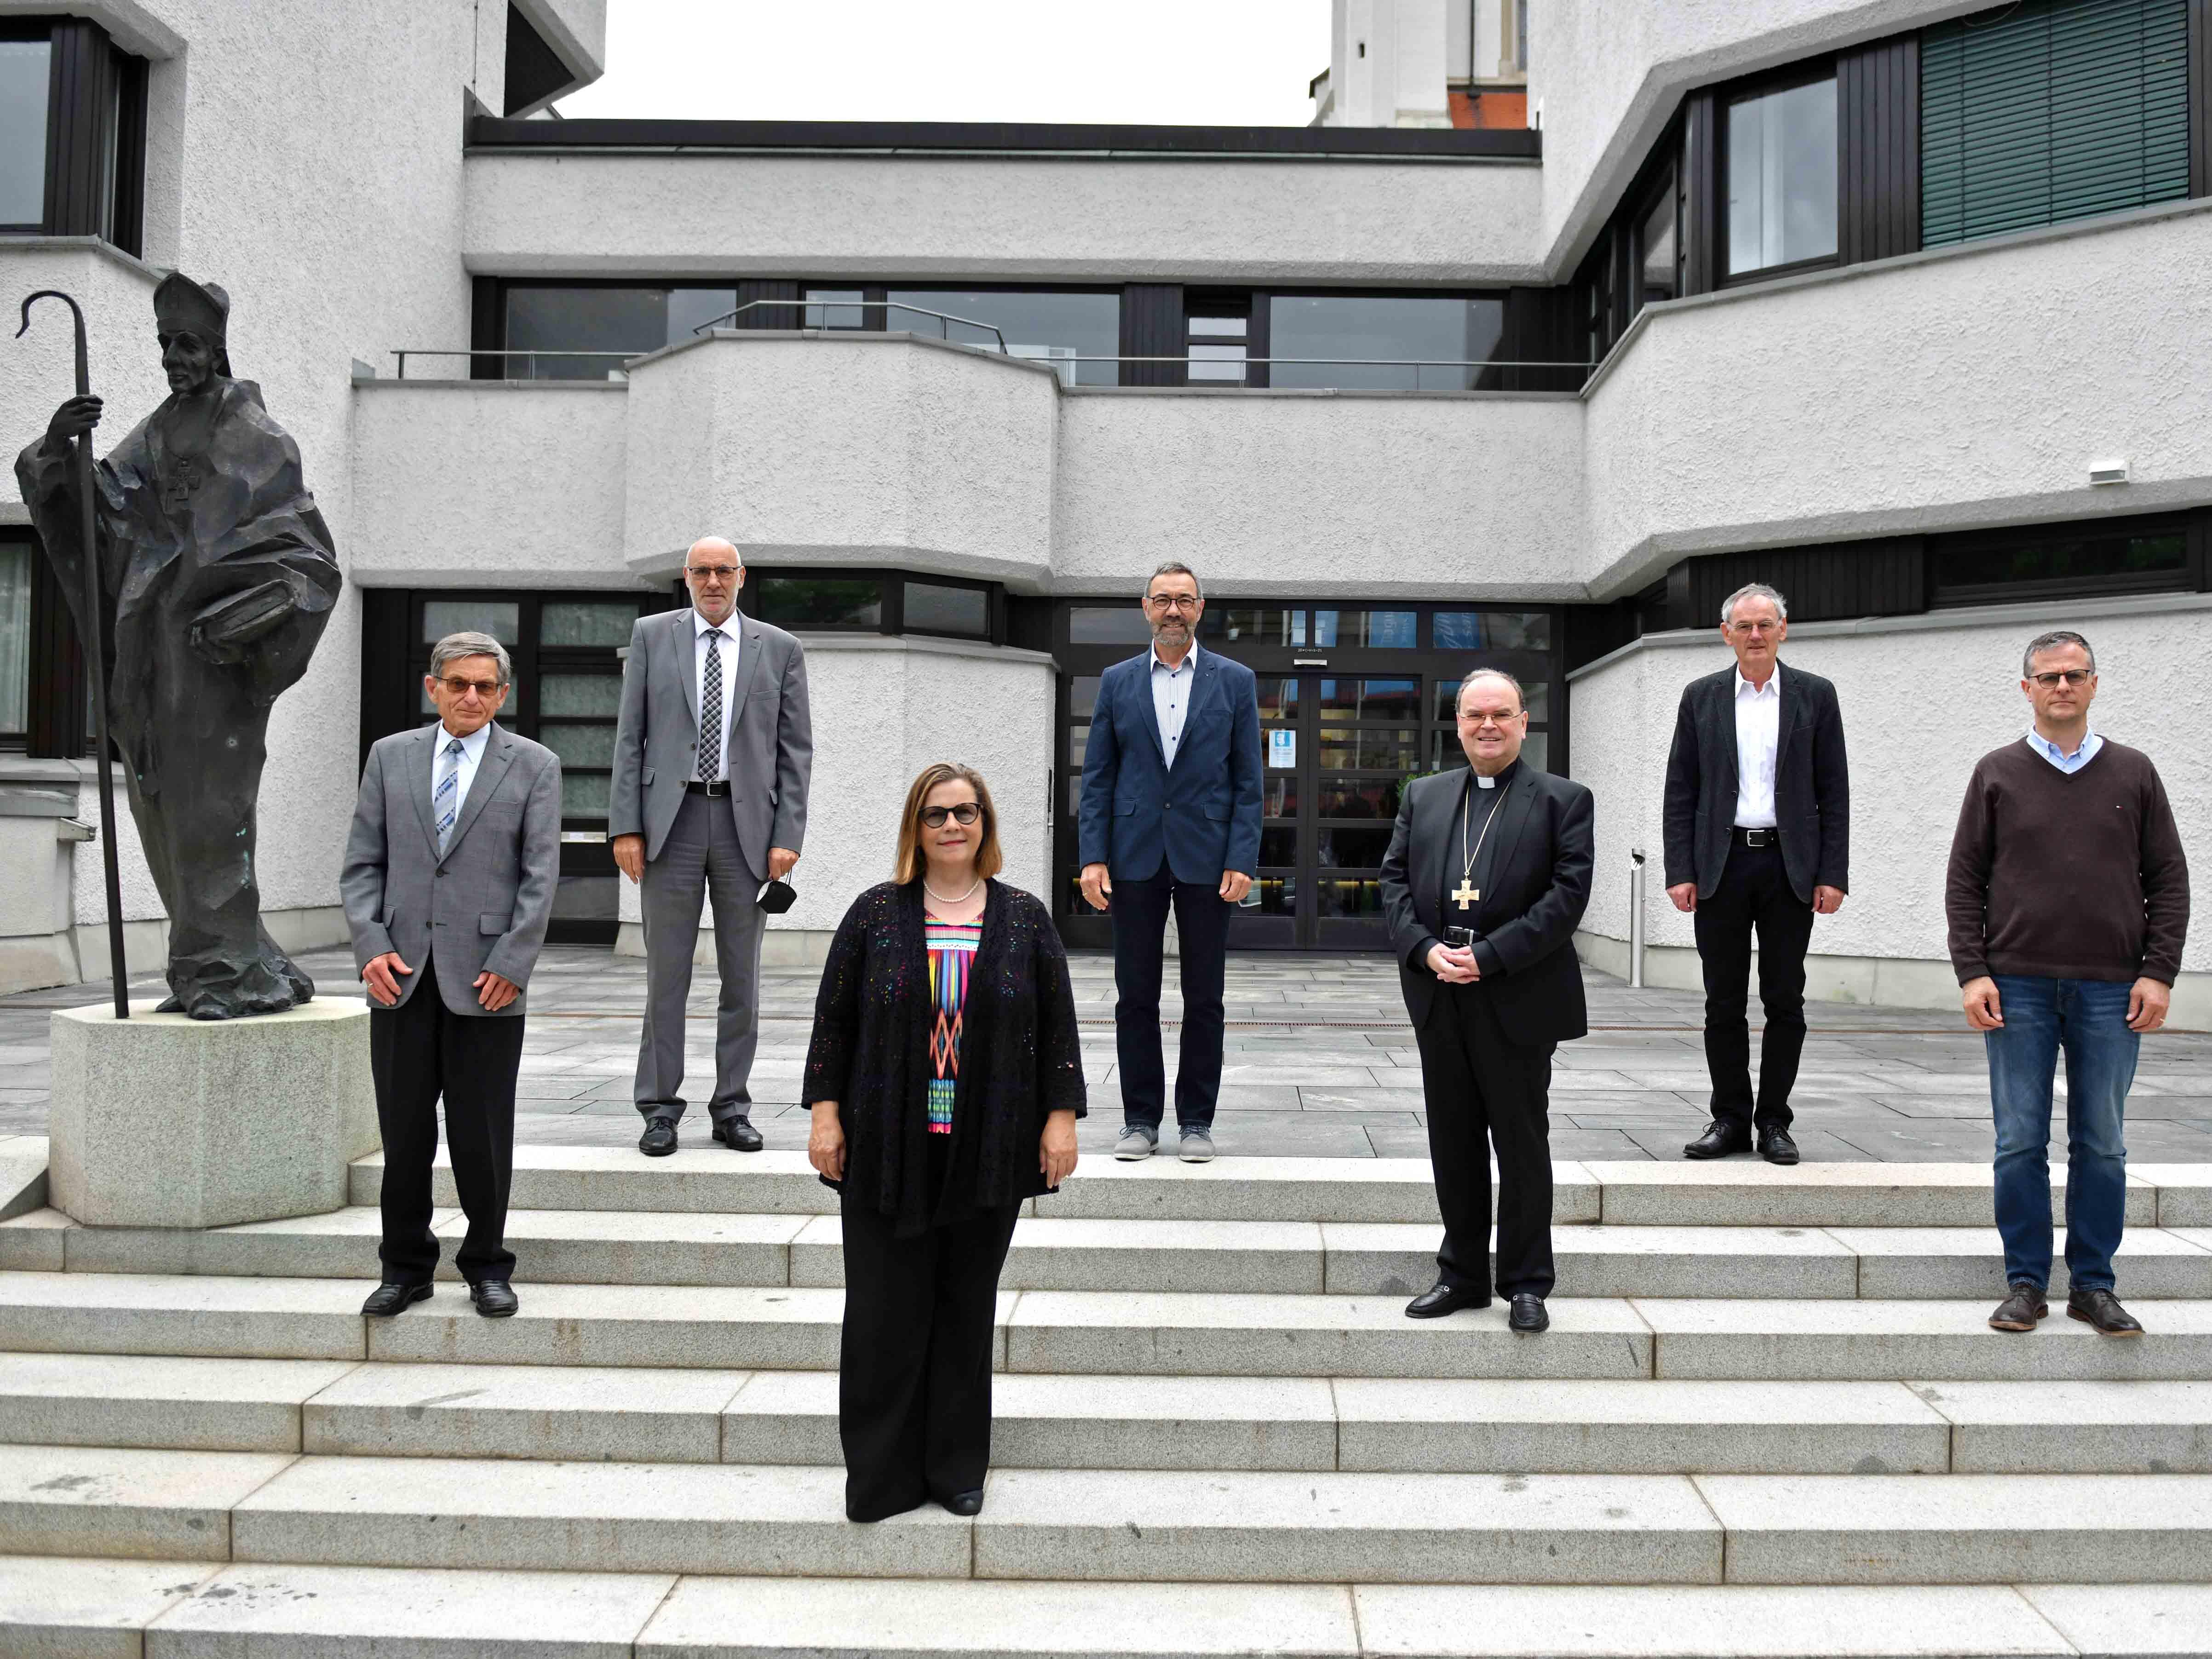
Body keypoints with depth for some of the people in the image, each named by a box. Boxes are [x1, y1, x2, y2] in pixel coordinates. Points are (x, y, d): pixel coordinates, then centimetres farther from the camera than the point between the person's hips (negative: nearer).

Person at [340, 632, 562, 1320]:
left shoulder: (534, 766, 3)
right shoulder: (390, 756, 11)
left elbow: (540, 876, -2)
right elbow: (362, 863, 9)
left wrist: (511, 965, -9)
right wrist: (372, 946, -5)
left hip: (486, 978, -2)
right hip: (401, 976, 2)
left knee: (483, 1134, 4)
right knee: (403, 1133, 8)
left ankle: (487, 1267, 19)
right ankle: (406, 1267, 22)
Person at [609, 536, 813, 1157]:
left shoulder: (779, 649, 7)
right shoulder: (651, 636, 8)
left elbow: (796, 749, 5)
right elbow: (629, 737, 5)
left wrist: (787, 836, -4)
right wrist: (625, 825, -4)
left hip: (747, 823, 1)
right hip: (670, 819, 0)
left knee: (742, 975, 6)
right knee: (666, 972, 2)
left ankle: (732, 1107, 16)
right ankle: (659, 1110, 11)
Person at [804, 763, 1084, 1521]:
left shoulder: (1025, 919, 5)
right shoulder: (875, 913, 3)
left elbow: (1058, 1027, 5)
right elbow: (833, 1018, 4)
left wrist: (1060, 1117, -2)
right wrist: (826, 1111, -3)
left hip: (985, 1154, 1)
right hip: (888, 1152, 0)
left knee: (967, 1309, 8)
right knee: (885, 1310, 2)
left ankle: (957, 1467, 22)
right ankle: (881, 1472, 15)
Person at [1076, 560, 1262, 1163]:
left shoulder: (1235, 681, 4)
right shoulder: (1118, 681, 8)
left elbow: (1247, 780, 2)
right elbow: (1097, 776, 5)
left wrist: (1242, 860, -8)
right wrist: (1093, 857, -4)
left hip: (1206, 858, -1)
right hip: (1136, 857, 1)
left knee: (1204, 999, 5)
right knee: (1135, 996, 5)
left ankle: (1196, 1120, 16)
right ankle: (1140, 1118, 16)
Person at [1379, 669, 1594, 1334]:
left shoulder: (1563, 800, 0)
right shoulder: (1422, 796, 13)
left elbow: (1569, 892, -10)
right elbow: (1394, 879, 8)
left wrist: (1489, 956, -17)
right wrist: (1424, 949, -10)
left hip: (1518, 1002, -4)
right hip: (1439, 1002, 4)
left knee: (1522, 1145, 5)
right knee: (1453, 1144, 12)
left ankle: (1526, 1284, 18)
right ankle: (1462, 1275, 24)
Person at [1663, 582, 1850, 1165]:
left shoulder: (1815, 696, 5)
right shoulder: (1701, 697, 6)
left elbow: (1834, 790, 3)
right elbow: (1680, 790, 4)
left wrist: (1833, 875, -4)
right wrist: (1679, 871, -4)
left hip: (1790, 866, 0)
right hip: (1721, 865, 1)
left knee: (1785, 1002, 3)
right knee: (1723, 1003, 5)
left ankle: (1773, 1122, 13)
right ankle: (1730, 1119, 14)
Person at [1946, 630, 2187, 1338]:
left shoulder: (2133, 773, 9)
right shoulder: (1998, 774, 6)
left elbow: (2169, 880, 8)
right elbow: (1964, 881, 4)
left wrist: (2158, 973, -2)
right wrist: (1972, 973, -5)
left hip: (2111, 990, 1)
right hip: (2018, 988, -1)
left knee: (2102, 1144, 6)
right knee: (2020, 1143, 2)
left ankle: (2094, 1284, 16)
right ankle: (2025, 1284, 12)